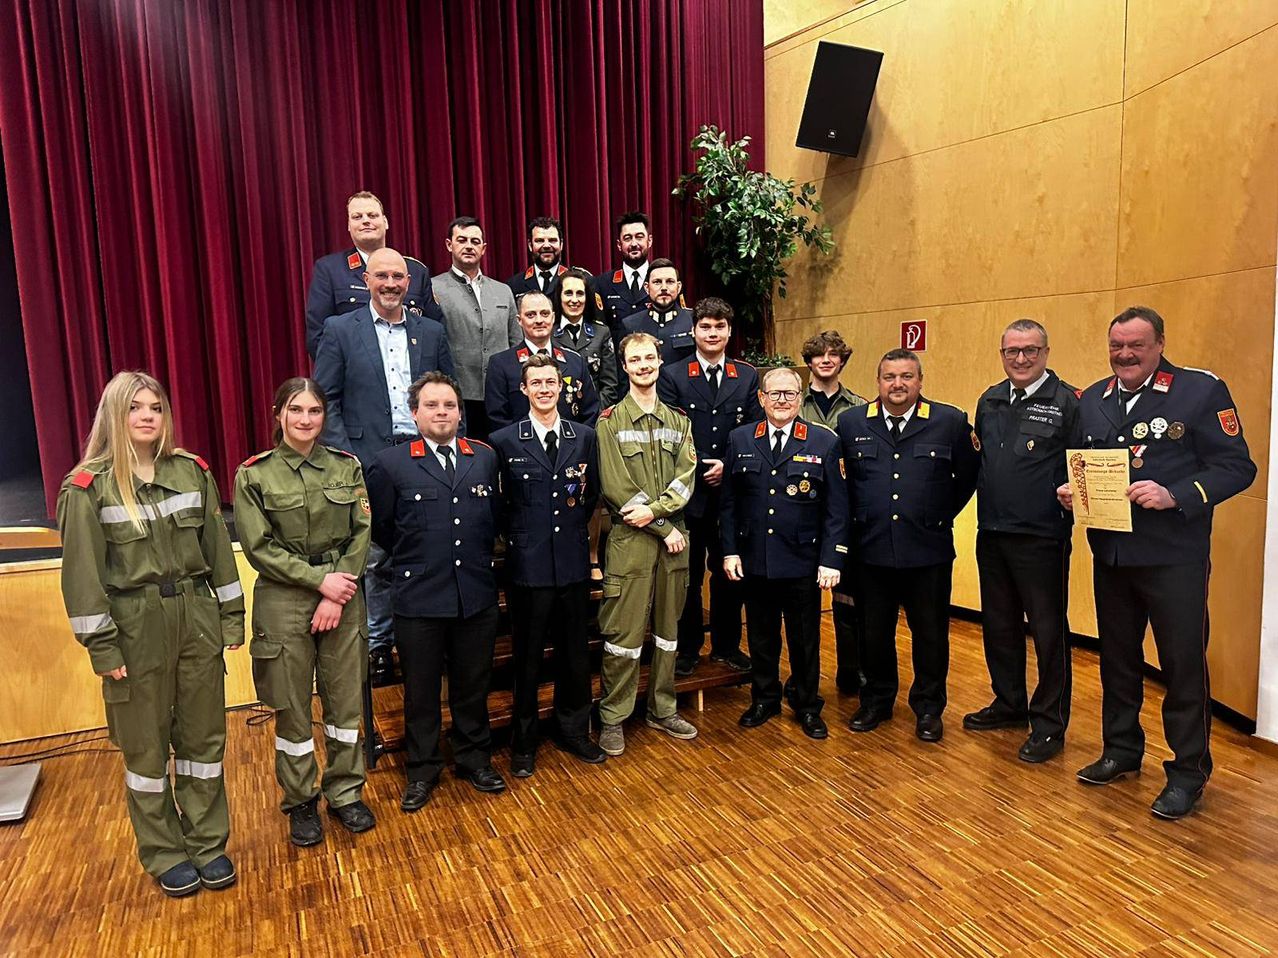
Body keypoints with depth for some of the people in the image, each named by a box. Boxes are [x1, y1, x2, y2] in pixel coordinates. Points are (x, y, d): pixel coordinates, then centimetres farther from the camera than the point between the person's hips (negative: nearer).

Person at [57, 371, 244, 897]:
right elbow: (83, 574, -7)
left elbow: (218, 550, 7)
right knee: (146, 747, 11)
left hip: (197, 617, 3)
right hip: (135, 627, -3)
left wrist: (232, 616, 5)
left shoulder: (193, 472, 3)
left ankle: (208, 843, 28)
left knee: (203, 735, 11)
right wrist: (102, 647, -9)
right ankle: (165, 854, 29)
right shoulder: (88, 487, -7)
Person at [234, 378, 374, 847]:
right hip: (283, 602, -2)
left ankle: (345, 793, 27)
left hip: (343, 598, 2)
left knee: (345, 700, 10)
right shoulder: (254, 475, -3)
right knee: (293, 710, 8)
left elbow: (361, 535, -1)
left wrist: (336, 596, -10)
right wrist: (319, 578, -14)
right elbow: (259, 547, -7)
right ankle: (300, 803, 26)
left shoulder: (346, 466, 2)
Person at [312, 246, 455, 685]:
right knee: (376, 558, 5)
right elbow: (325, 400, 0)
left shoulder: (432, 332, 10)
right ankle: (378, 642, 21)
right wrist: (345, 459, -9)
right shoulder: (340, 330, 3)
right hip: (368, 462, -2)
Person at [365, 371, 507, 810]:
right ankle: (422, 770, 29)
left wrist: (480, 558, 8)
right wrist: (414, 561, 9)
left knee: (473, 684, 15)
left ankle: (473, 758, 34)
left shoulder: (485, 458, 5)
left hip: (477, 596, 3)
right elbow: (380, 528, 3)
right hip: (419, 599, -2)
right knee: (420, 690, 12)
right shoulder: (390, 463, -4)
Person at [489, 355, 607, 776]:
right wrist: (517, 536, 1)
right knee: (527, 656, 8)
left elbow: (592, 493, 12)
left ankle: (574, 731, 32)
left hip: (573, 560, 3)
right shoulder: (504, 441, -3)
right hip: (527, 563, -2)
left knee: (575, 652, 13)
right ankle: (524, 741, 25)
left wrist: (575, 527, 6)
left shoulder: (585, 437, 5)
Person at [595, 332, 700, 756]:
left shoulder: (678, 421, 11)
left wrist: (653, 509, -17)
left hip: (674, 537, 5)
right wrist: (665, 529, -11)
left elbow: (685, 478, 0)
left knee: (668, 628, 13)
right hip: (630, 538, -4)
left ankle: (662, 709, 28)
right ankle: (613, 718, 14)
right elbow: (615, 488, -10)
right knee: (624, 633, -1)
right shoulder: (610, 421, -2)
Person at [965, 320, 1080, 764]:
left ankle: (1050, 722, 19)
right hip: (991, 534, 6)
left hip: (1041, 538, -6)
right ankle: (1009, 703, 35)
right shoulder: (990, 401, 11)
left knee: (1048, 630, 5)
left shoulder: (1067, 402, -7)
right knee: (999, 624, 17)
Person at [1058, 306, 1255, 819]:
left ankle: (1188, 771, 21)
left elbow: (1236, 465, -11)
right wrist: (1069, 491, -4)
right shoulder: (1091, 400, 9)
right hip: (1110, 553, 5)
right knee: (1117, 657, 17)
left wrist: (1175, 496, -25)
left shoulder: (1202, 390, -7)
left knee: (1183, 663, 5)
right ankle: (1121, 749, 34)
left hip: (1174, 558, -5)